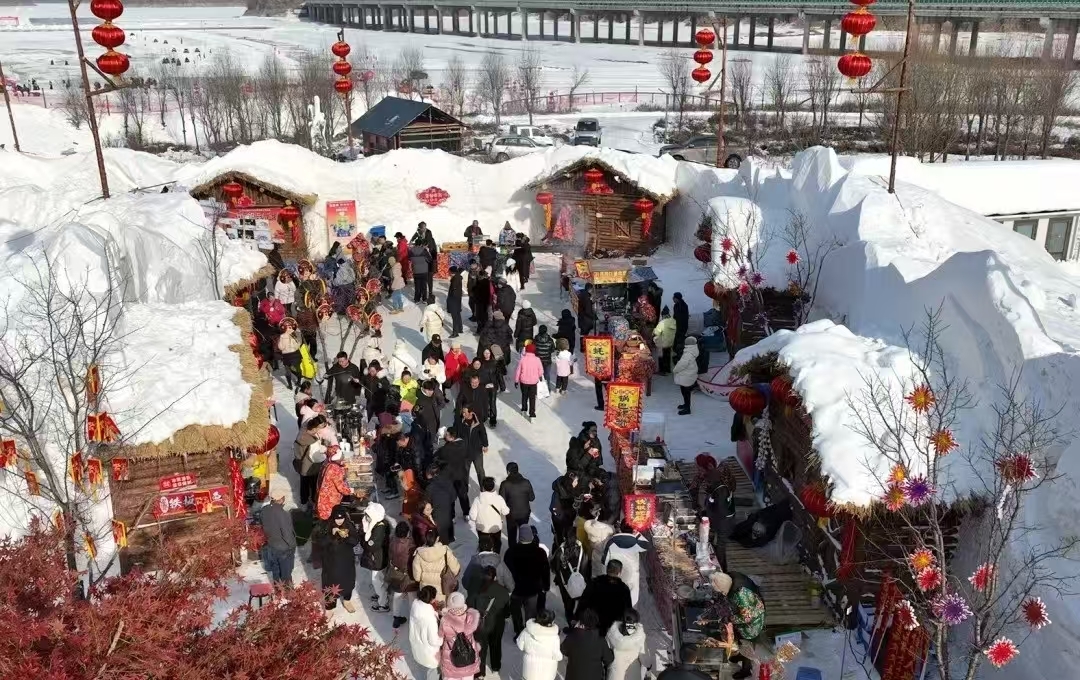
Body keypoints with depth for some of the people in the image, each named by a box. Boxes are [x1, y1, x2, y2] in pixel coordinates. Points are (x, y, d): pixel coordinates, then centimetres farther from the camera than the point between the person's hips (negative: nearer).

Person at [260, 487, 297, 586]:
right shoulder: (284, 514, -34)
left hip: (271, 546, 6)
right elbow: (287, 535, -26)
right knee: (286, 574, 16)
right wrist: (293, 545, -8)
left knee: (275, 571, 25)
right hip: (284, 549, -6)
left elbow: (264, 527, 2)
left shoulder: (264, 511, -14)